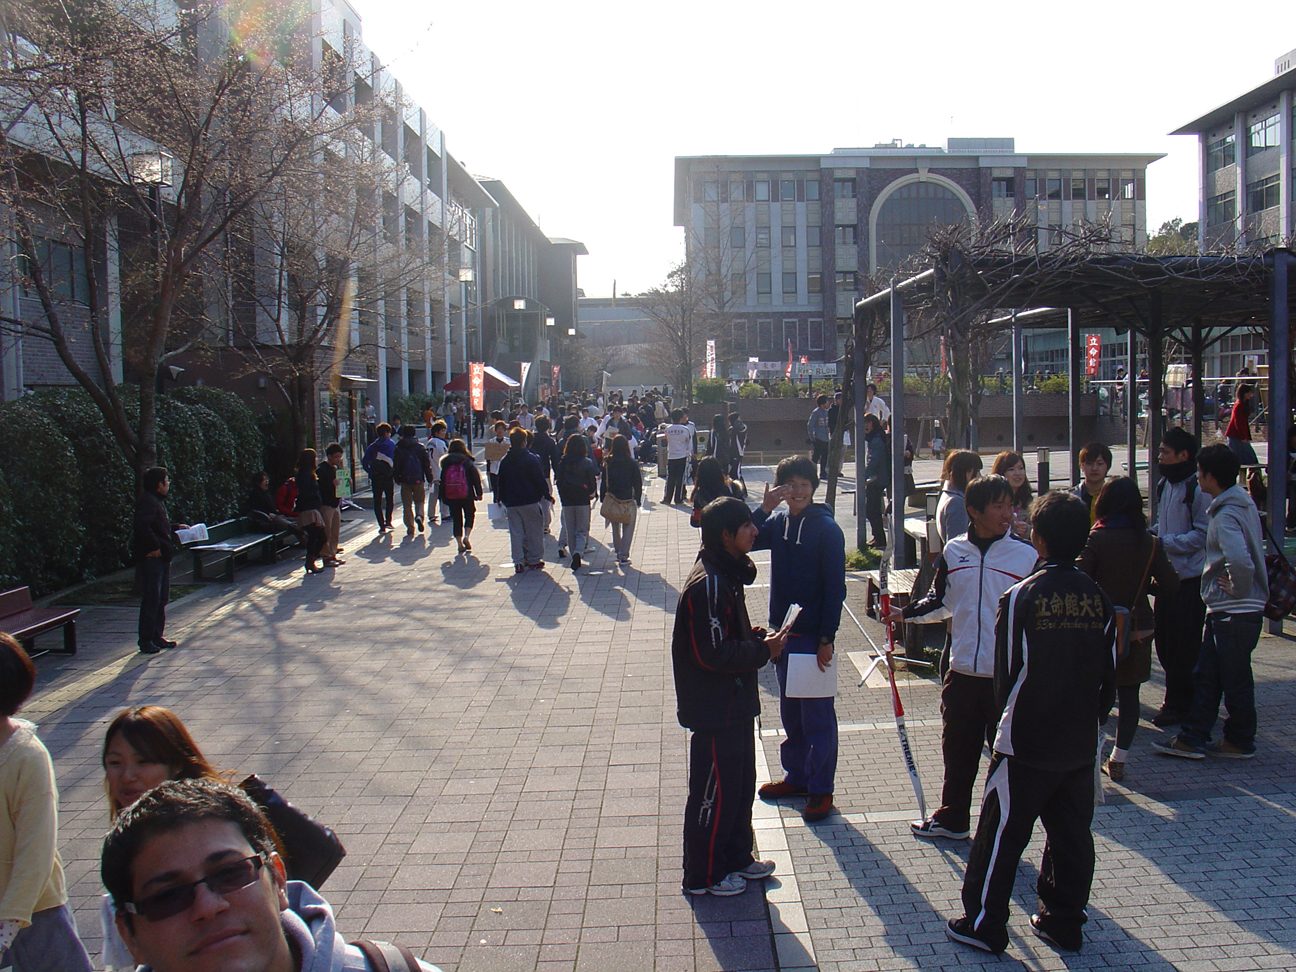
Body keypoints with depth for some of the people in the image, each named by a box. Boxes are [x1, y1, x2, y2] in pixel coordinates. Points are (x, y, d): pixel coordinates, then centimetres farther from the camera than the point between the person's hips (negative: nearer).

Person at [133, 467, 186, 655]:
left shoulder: (157, 501, 18)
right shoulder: (147, 501, -16)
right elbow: (143, 527, -29)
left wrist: (176, 527, 17)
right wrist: (154, 547, -24)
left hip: (162, 557, 11)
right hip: (152, 558, -11)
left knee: (162, 599, 14)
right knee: (151, 599, -6)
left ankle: (157, 636, 22)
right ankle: (146, 640, -1)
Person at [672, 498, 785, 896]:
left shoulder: (728, 575, 8)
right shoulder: (707, 585, -24)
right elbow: (712, 655, -26)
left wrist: (757, 637, 2)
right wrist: (762, 651, -17)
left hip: (735, 704, 10)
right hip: (715, 710, -10)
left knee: (741, 784, 20)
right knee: (714, 792, 4)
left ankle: (737, 858, 36)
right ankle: (703, 875, 19)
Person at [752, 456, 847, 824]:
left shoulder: (827, 529, -11)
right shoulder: (777, 524, 5)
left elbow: (835, 588, -12)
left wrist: (827, 638, -16)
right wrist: (764, 510, -15)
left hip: (814, 636, -6)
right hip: (783, 632, 6)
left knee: (818, 716, 3)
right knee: (790, 711, 17)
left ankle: (821, 789, 13)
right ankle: (796, 776, 31)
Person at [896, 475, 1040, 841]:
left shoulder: (1026, 555, -6)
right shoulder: (953, 551, 3)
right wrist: (904, 614, 9)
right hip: (962, 671, 3)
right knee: (957, 748, 15)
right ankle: (952, 818, 33)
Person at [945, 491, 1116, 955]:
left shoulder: (1021, 598, -15)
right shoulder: (1098, 598, -2)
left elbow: (1009, 671, -8)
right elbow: (1109, 674, 5)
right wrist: (1089, 719, 17)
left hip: (1028, 743, -5)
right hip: (1080, 743, 5)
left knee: (1002, 833, 6)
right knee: (1072, 834, 16)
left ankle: (984, 924, 14)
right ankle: (1064, 921, 26)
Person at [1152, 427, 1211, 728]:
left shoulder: (1199, 488, -16)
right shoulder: (1164, 485, 11)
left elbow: (1203, 534, -18)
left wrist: (1166, 542, -20)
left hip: (1190, 577, -8)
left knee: (1185, 646, 0)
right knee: (1164, 641, 13)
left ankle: (1179, 704, 10)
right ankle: (1175, 698, 26)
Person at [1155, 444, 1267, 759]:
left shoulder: (1227, 515, -21)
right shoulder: (1243, 503, 11)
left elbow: (1241, 561, -37)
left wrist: (1238, 589, -21)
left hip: (1234, 612, -10)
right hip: (1223, 609, 10)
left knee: (1235, 678, 5)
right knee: (1205, 674, 12)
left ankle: (1240, 742, 19)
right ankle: (1192, 739, 16)